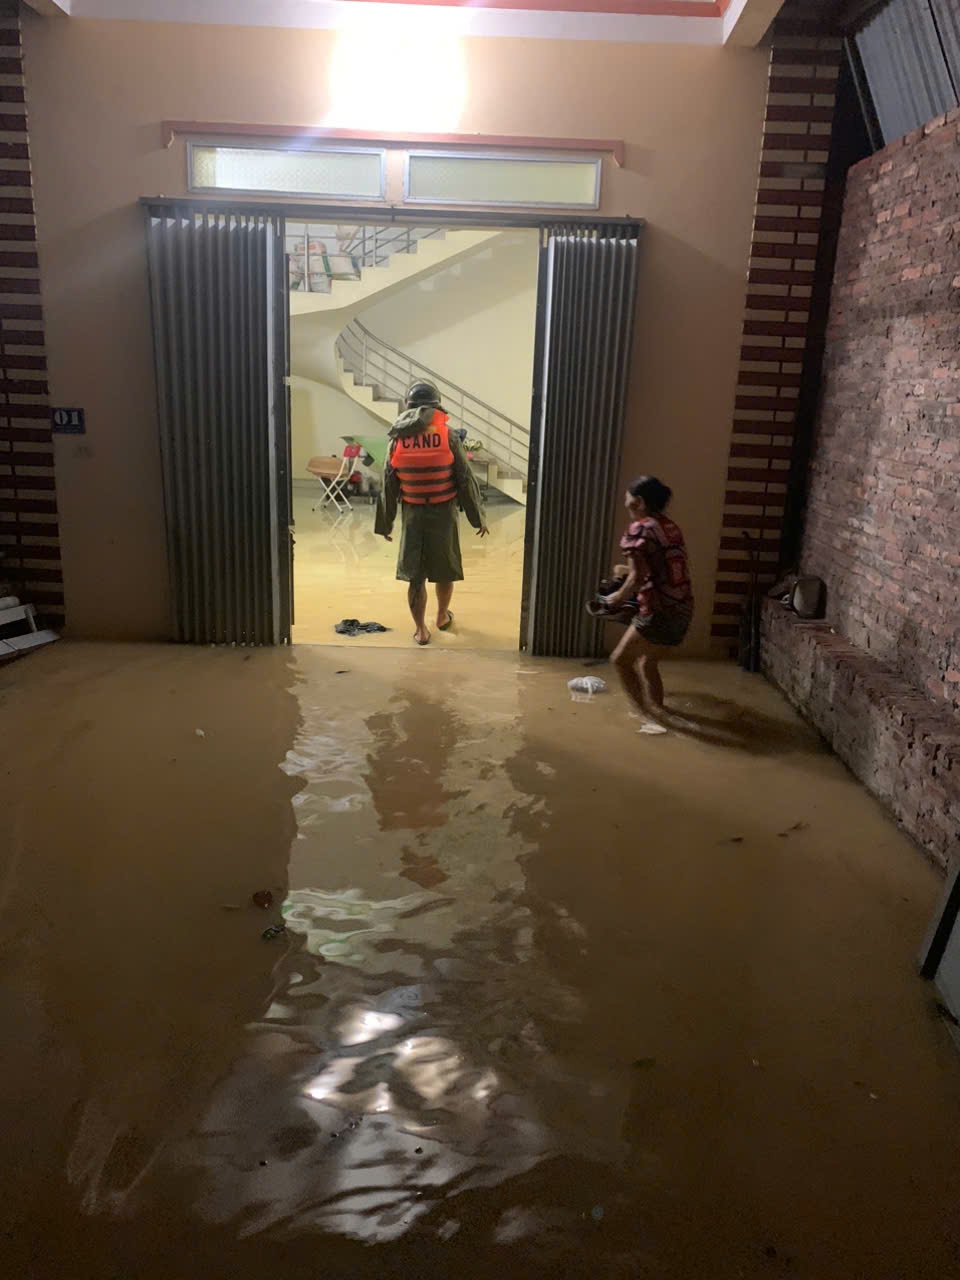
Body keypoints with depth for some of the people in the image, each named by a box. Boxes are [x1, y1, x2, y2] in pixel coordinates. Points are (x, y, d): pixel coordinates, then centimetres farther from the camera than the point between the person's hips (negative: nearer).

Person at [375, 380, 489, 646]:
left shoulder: (398, 438, -2)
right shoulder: (448, 434, -8)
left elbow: (388, 485, 2)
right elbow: (465, 479, -7)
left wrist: (385, 523, 10)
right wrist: (478, 517, 1)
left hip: (413, 514, 1)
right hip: (444, 513, -1)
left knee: (415, 575, 8)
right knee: (445, 570, 17)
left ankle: (421, 629, 13)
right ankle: (442, 617, 35)